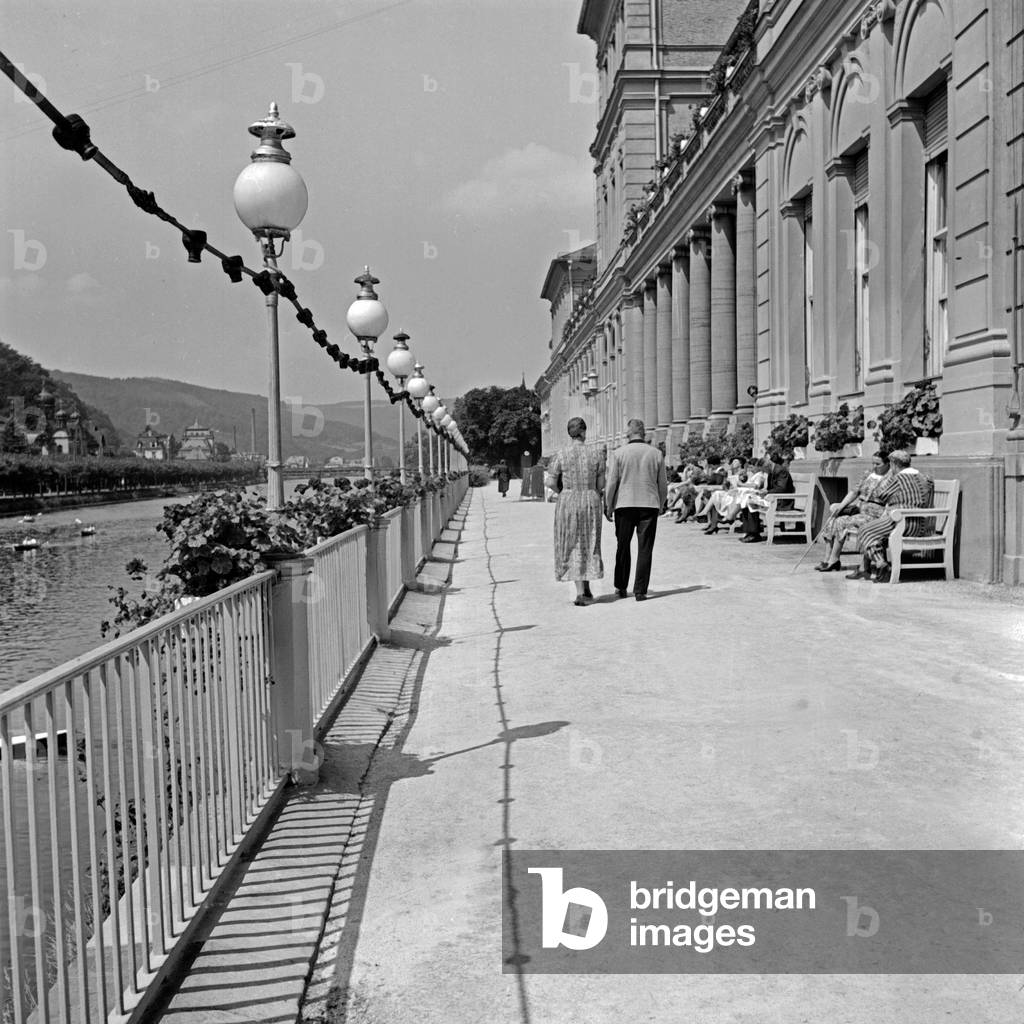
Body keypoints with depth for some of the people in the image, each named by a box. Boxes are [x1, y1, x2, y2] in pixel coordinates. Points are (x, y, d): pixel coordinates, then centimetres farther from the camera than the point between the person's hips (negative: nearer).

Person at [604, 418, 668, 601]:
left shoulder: (618, 453, -2)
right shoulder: (656, 454, 4)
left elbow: (611, 483, -4)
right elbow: (663, 485, 9)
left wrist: (608, 507, 5)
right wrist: (659, 505, 23)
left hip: (625, 504, 0)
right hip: (649, 504, 1)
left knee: (623, 547, 13)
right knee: (645, 549, 3)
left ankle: (621, 587, 19)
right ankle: (640, 591, 0)